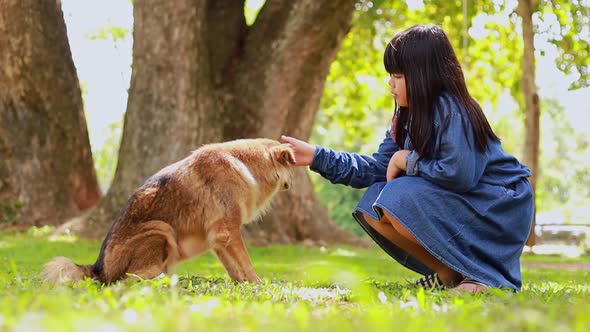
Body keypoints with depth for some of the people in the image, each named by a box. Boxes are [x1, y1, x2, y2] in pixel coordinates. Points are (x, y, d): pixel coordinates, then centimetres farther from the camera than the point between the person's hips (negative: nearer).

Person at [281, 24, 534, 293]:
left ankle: (477, 274, -12)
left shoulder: (451, 111, -21)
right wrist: (316, 156, 1)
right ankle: (447, 274, 4)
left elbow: (460, 174, -32)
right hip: (455, 205, 9)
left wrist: (409, 161, -16)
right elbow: (378, 168, 6)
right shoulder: (406, 117, 6)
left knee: (399, 200, -25)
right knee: (373, 206, -2)